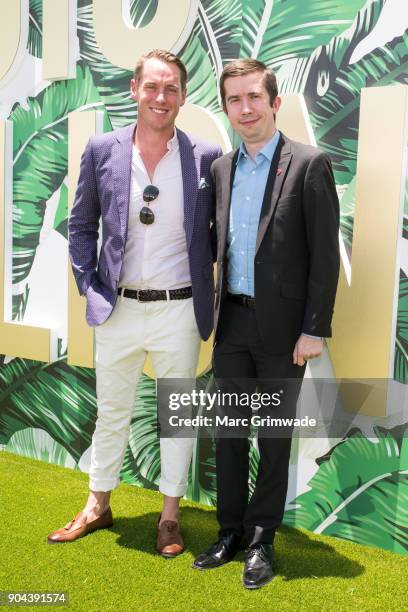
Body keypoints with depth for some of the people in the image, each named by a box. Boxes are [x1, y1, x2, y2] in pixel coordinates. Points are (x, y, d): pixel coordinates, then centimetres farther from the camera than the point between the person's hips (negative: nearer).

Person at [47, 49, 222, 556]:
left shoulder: (206, 157, -4)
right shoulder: (102, 151, 0)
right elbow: (81, 226, 8)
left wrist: (208, 282, 1)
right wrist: (89, 286, 1)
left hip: (179, 310, -1)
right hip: (117, 308, 2)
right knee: (111, 412, 16)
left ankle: (170, 515, 31)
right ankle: (97, 507, 37)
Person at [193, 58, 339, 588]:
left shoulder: (309, 164, -6)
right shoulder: (221, 168, 9)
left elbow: (325, 255, -9)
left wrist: (315, 329, -12)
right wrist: (214, 312, 7)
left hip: (282, 325, -4)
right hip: (232, 322, 5)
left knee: (274, 436, 9)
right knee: (229, 431, 12)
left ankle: (261, 537, 26)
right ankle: (231, 530, 29)